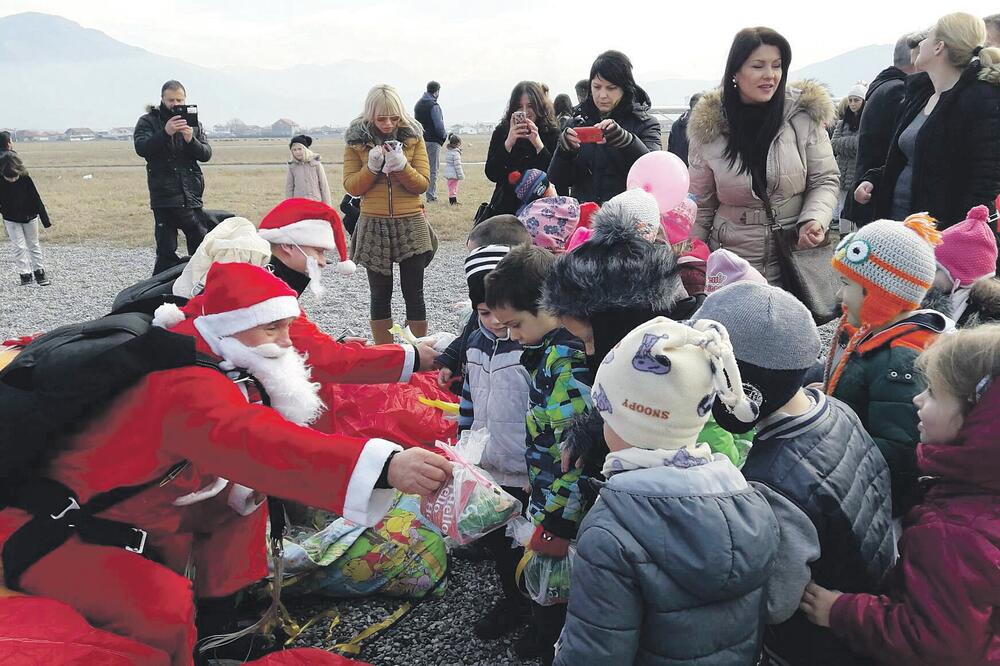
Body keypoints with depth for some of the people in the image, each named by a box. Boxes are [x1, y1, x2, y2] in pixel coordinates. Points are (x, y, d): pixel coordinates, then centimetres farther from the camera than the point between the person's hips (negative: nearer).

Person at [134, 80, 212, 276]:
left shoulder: (193, 123, 14)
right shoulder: (148, 122, 5)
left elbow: (206, 154, 4)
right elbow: (141, 148, -12)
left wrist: (191, 140, -15)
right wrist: (165, 132, -25)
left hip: (192, 198, 3)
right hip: (164, 198, -3)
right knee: (166, 253, -3)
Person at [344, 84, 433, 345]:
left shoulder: (414, 138, 2)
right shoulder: (356, 141, 2)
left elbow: (422, 184, -3)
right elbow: (351, 187, -2)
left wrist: (402, 166, -20)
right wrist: (372, 167, -18)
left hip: (411, 225, 0)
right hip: (373, 225, 1)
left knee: (414, 293, 2)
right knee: (380, 294, 7)